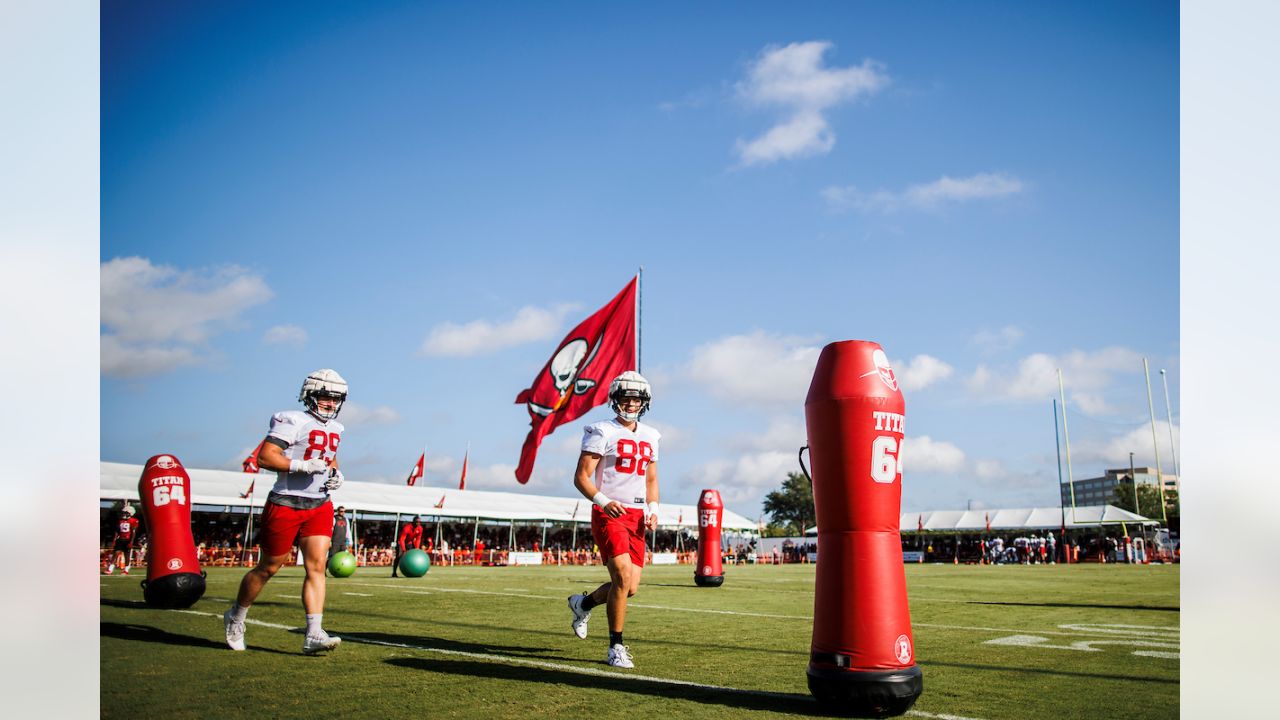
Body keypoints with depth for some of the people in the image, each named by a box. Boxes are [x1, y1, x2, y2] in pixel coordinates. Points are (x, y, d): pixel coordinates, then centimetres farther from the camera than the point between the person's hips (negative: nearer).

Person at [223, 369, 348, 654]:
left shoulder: (335, 429, 12)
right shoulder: (293, 421, -12)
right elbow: (264, 458, -18)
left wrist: (336, 474, 8)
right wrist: (303, 465, -26)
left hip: (319, 506, 6)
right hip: (286, 504, -6)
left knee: (317, 566, -6)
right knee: (269, 567, 8)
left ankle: (313, 634, -8)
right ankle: (236, 617, 32)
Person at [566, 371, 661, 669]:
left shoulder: (649, 437, 14)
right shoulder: (602, 433, -5)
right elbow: (581, 478, -8)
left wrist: (653, 510, 5)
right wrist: (604, 501, -23)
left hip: (637, 516, 6)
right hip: (609, 514, -6)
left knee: (631, 587, 2)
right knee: (623, 577, -18)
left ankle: (583, 603, 32)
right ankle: (616, 647, -2)